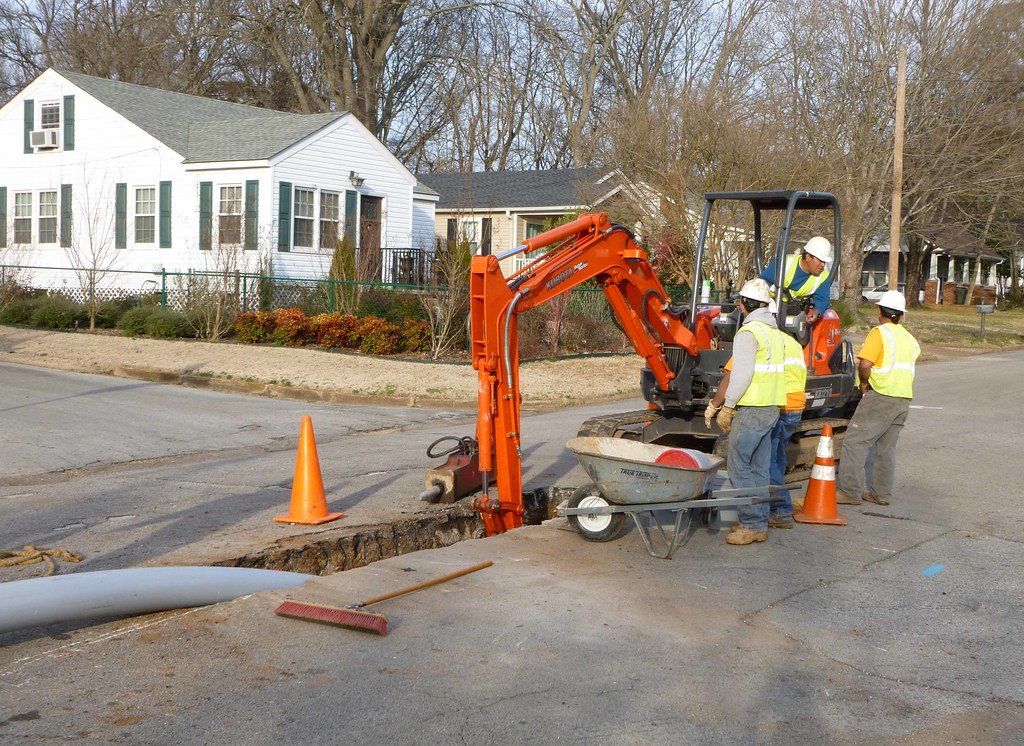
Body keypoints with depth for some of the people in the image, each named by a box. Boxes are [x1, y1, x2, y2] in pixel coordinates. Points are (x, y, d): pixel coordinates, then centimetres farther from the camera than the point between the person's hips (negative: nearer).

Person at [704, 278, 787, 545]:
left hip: (751, 410, -9)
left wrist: (725, 407, -9)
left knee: (739, 467, -3)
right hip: (771, 408, 9)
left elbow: (740, 375, -19)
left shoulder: (749, 332, -13)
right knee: (759, 469, 13)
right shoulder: (776, 332, 15)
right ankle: (760, 524, 18)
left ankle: (752, 525, -3)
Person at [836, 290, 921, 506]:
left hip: (881, 396, -8)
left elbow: (865, 364, -20)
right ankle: (881, 493, 17)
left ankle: (850, 491, -7)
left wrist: (865, 383, -2)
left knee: (855, 441, -4)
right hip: (904, 399, 8)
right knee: (886, 447, 14)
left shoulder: (880, 332, -8)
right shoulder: (909, 338, 17)